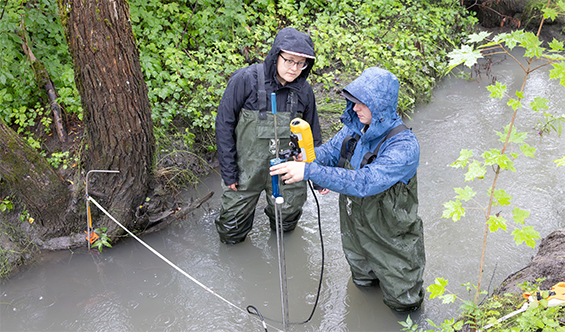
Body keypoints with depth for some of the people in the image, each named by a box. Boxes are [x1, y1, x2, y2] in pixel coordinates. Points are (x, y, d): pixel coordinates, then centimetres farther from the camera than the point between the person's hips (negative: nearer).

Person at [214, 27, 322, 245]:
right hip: (247, 168, -2)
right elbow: (224, 125, -12)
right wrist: (228, 172, -12)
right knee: (231, 234, 11)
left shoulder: (304, 89, -6)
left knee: (287, 221, 21)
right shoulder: (245, 80, -18)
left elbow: (312, 134, 7)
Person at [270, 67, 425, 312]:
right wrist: (301, 158, -28)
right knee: (362, 282, 29)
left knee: (402, 302, 16)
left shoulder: (404, 145, -32)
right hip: (355, 232, 6)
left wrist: (310, 172, -46)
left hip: (392, 240, -6)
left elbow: (365, 182, -42)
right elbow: (329, 152, -4)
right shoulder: (355, 126, -8)